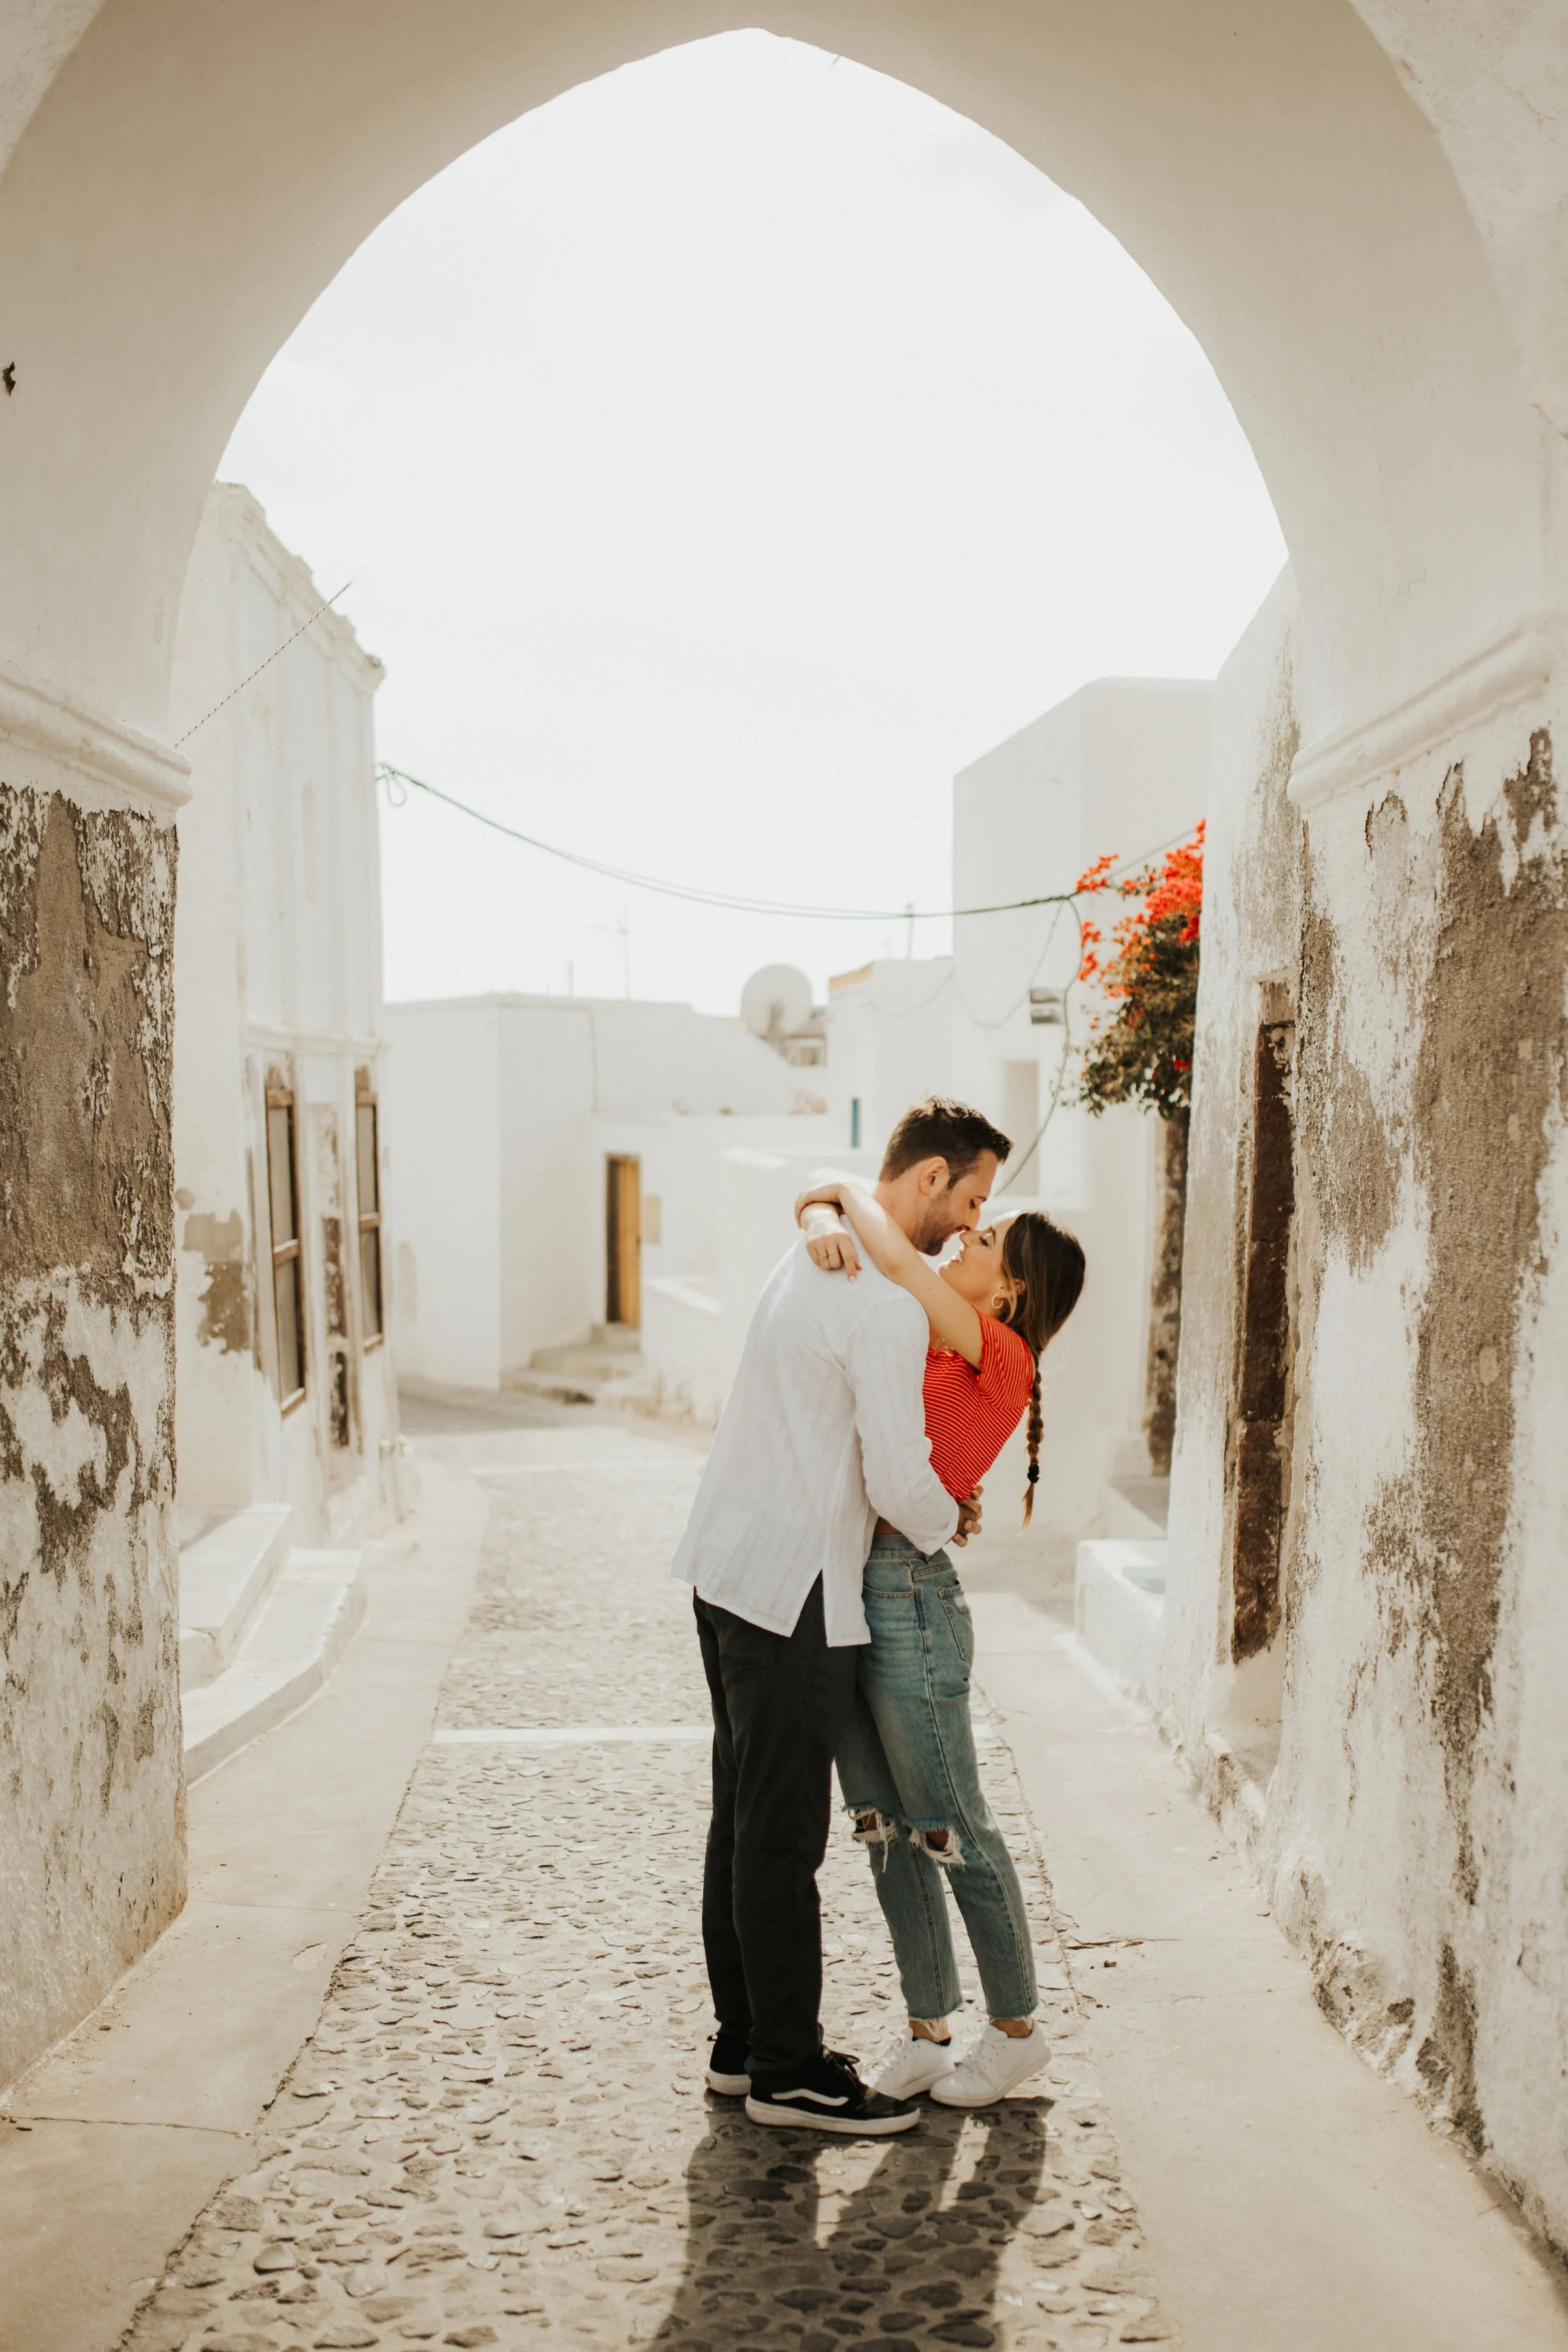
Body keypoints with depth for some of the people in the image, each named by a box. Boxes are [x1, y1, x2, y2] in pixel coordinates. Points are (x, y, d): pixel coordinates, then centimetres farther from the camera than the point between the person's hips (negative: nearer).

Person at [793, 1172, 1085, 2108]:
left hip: (909, 1595, -8)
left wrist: (850, 1191, -6)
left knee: (951, 1826, 6)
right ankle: (927, 2031, 28)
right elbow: (823, 1206, 10)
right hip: (849, 1590, 8)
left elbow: (896, 1256, -25)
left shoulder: (1002, 1359, -12)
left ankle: (1017, 2028, 25)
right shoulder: (916, 1335, 9)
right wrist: (824, 1223, -13)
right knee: (883, 1825, 14)